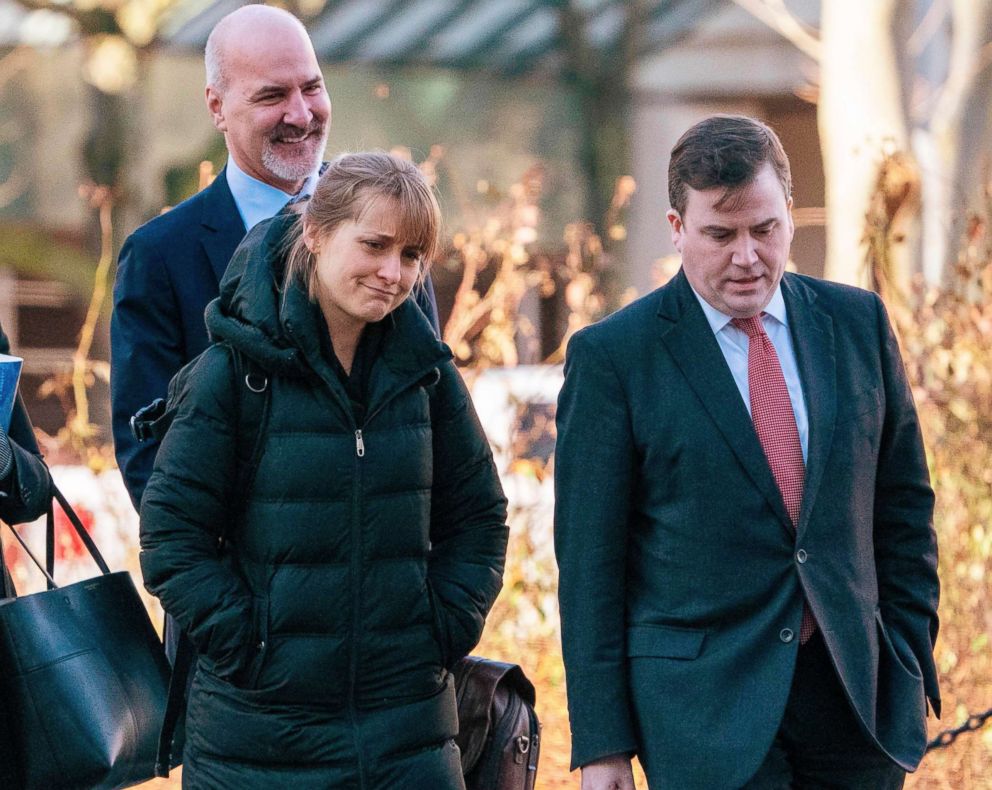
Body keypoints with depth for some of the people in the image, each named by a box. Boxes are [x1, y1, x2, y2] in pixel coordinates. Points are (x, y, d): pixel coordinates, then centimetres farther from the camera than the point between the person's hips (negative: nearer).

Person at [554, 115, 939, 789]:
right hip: (701, 703, -3)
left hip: (858, 687, 3)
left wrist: (912, 660, 8)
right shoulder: (611, 355, -4)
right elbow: (589, 555, -3)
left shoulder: (858, 323, 7)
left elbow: (903, 503, 14)